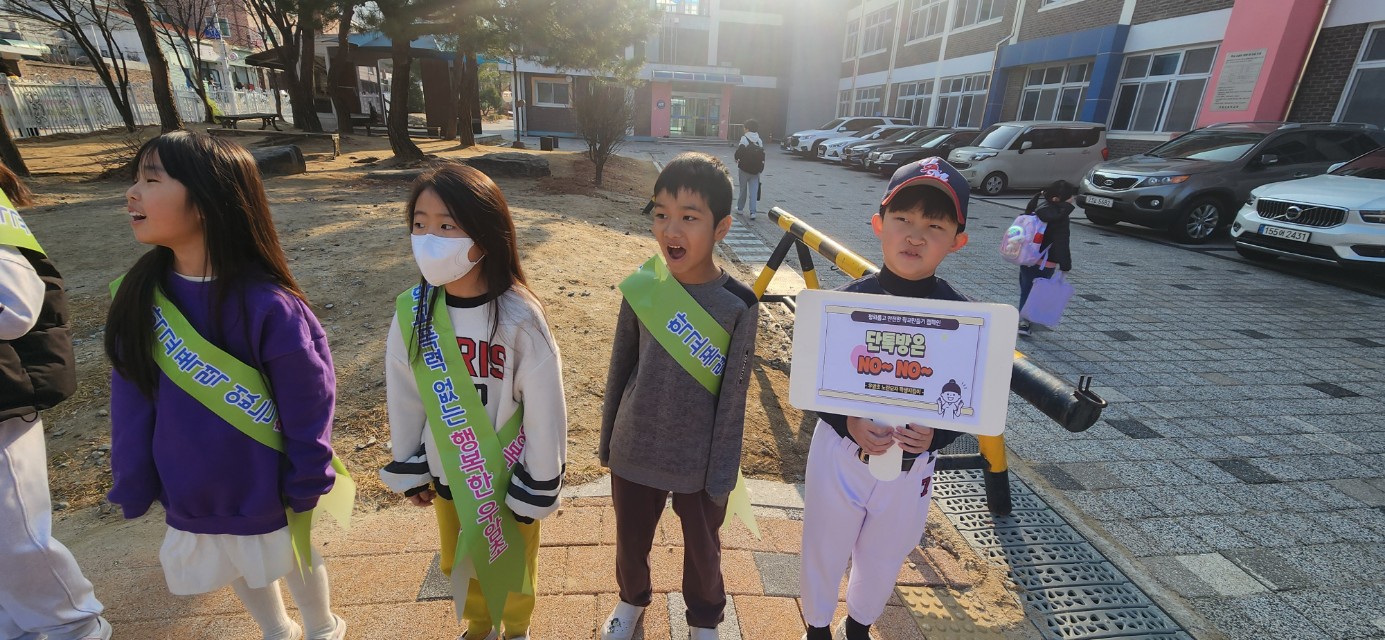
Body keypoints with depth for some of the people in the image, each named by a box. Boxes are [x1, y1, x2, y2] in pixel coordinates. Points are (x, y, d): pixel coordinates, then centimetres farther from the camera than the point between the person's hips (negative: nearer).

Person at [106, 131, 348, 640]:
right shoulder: (139, 296, -9)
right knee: (243, 575, 26)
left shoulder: (266, 306, -26)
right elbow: (132, 402, -1)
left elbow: (307, 405, -19)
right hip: (189, 496, 5)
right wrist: (134, 485, 2)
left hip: (265, 493, -5)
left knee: (297, 564, 21)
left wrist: (306, 487, -13)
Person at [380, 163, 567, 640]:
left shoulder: (519, 318, -27)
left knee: (512, 565, 21)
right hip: (446, 475, 4)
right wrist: (409, 470, 7)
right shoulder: (413, 311, -14)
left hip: (508, 475, -3)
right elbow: (403, 397, -1)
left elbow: (544, 410, -18)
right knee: (460, 563, 27)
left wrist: (537, 489, -9)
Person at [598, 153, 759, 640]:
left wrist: (721, 477, -8)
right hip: (634, 453, 2)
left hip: (698, 462, -2)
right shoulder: (641, 288, -11)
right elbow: (620, 368, 0)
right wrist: (608, 441, 8)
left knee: (702, 549, 21)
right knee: (630, 540, 24)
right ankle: (632, 599, 56)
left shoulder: (738, 304, -17)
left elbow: (733, 396, -11)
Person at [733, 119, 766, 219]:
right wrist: (761, 169, 13)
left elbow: (739, 152, -15)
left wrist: (737, 160, 5)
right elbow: (762, 156, 6)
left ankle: (740, 208, 24)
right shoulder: (760, 141, 5)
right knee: (754, 191, 2)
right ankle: (752, 212, -5)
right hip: (756, 170, 3)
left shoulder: (744, 139, -11)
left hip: (744, 169, -3)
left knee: (743, 189, 12)